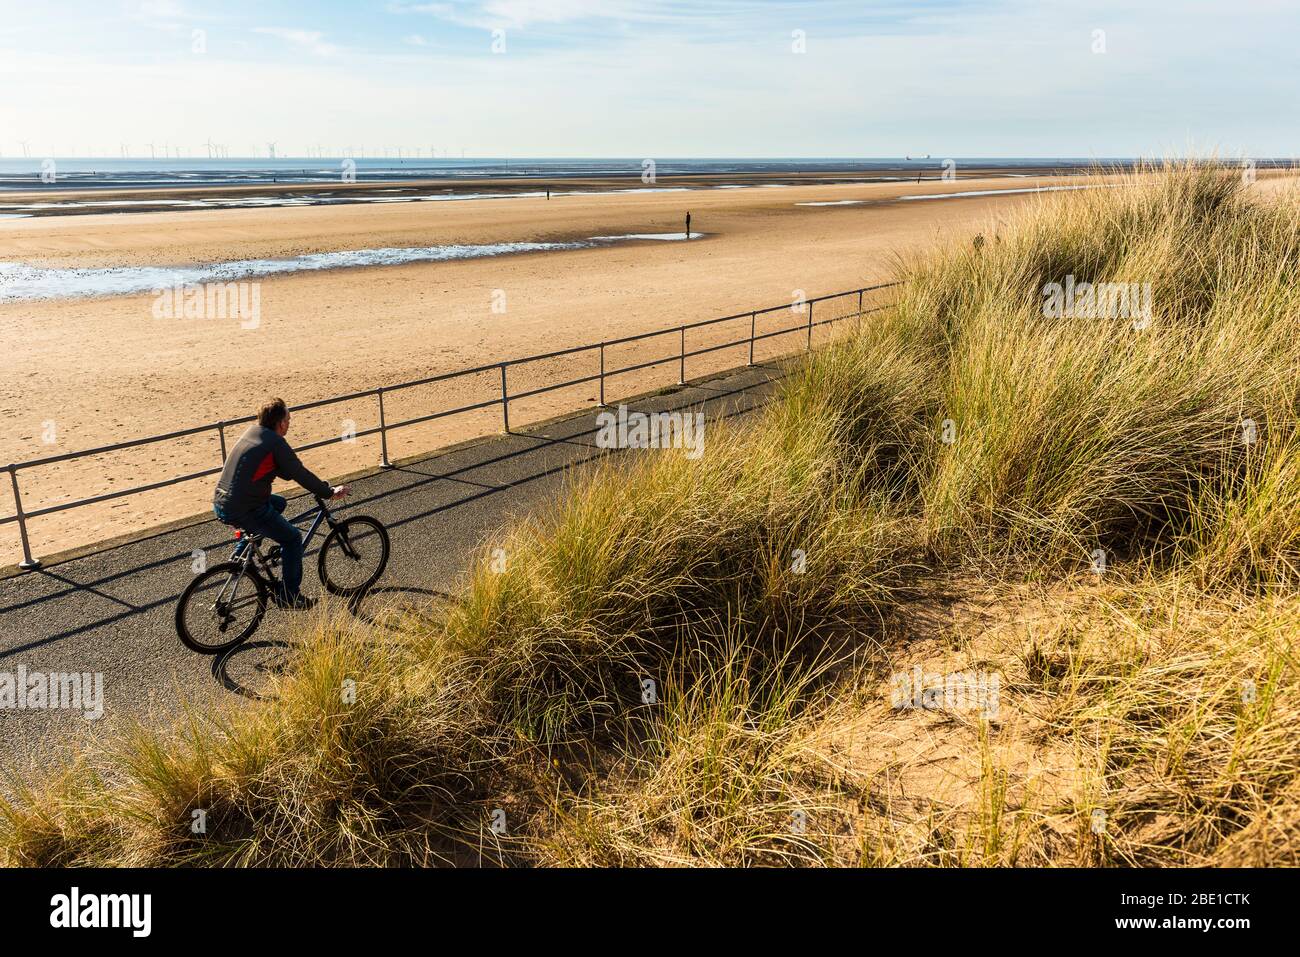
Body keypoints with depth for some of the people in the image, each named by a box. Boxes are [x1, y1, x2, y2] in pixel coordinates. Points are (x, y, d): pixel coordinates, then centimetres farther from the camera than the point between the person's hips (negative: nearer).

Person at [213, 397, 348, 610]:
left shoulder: (252, 431, 14)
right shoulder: (275, 443, -13)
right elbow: (299, 474, -9)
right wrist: (330, 493, 3)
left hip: (220, 504, 9)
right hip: (243, 511, -9)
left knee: (278, 503, 30)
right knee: (293, 538, 6)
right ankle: (289, 596, 11)